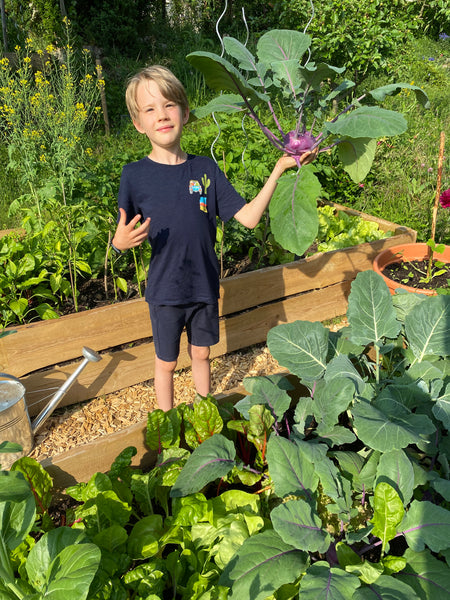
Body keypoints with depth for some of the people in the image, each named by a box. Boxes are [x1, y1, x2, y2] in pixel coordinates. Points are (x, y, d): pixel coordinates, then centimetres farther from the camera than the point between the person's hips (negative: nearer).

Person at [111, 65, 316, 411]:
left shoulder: (205, 169, -3)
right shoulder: (135, 175, -10)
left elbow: (249, 217, -5)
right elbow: (120, 241, -5)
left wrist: (279, 170, -10)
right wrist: (122, 242, -29)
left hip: (205, 287, 3)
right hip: (165, 291, -2)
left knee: (201, 354, 20)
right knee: (166, 363, 14)